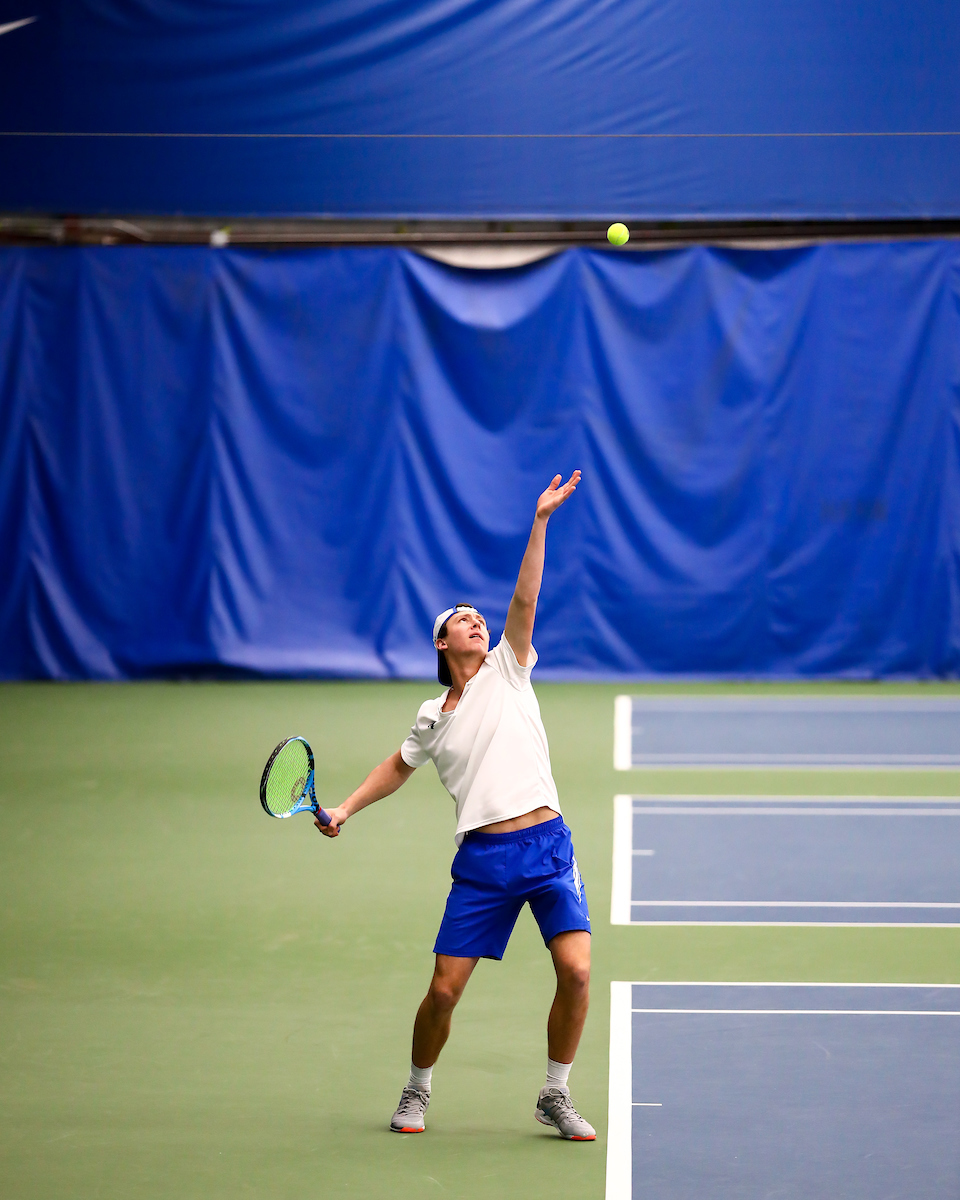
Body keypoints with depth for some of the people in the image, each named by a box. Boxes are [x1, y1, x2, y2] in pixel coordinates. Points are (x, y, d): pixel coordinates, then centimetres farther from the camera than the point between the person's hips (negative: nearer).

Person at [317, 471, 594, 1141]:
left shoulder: (508, 671, 7)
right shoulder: (432, 717, 13)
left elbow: (526, 599, -4)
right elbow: (400, 767, 30)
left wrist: (540, 521, -14)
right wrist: (345, 809, 21)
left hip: (546, 845, -1)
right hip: (482, 859, 1)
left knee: (576, 972, -14)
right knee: (444, 991, -2)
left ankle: (555, 1097, 5)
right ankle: (417, 1091, 24)